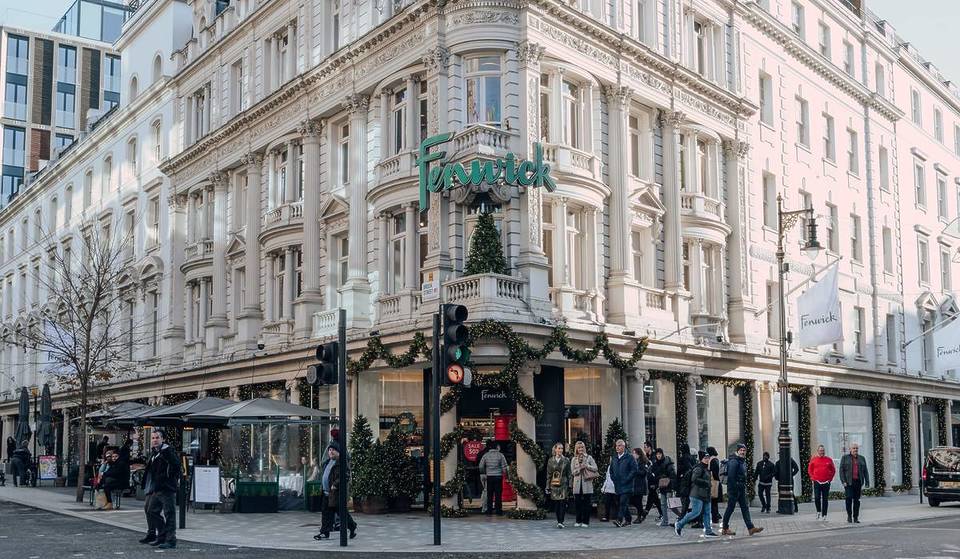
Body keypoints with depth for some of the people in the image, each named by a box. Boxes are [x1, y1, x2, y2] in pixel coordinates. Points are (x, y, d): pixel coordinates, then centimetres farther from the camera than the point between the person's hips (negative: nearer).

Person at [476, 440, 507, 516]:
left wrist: (484, 472, 20)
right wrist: (504, 473, 12)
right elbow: (504, 466, -5)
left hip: (489, 476, 2)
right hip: (498, 476, -2)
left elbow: (480, 466, 3)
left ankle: (489, 511, 8)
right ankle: (499, 511, 3)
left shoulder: (486, 455, 0)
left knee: (489, 495, 8)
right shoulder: (500, 455, -5)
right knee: (498, 495, 2)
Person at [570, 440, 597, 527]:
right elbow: (573, 472, 2)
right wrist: (580, 468, -12)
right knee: (577, 503, 1)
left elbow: (595, 468, 0)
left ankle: (585, 521, 4)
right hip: (577, 484, 2)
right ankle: (578, 521, 12)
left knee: (586, 503, -1)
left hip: (587, 483, -2)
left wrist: (586, 466, -12)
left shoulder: (589, 458, 7)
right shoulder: (574, 459, 10)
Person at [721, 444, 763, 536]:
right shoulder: (734, 461, -16)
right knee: (730, 508, -1)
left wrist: (745, 487, 16)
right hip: (734, 488, -9)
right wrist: (733, 490, -24)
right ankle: (725, 529, 9)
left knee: (745, 508, 4)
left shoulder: (743, 461, 15)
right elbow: (730, 477, -22)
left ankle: (751, 528, 1)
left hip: (741, 489, 9)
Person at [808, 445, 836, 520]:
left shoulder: (829, 459, 6)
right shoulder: (813, 459, 5)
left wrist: (830, 478, 4)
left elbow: (833, 470, 13)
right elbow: (809, 470, 12)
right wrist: (812, 477, 2)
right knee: (817, 498, -9)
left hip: (826, 482, 1)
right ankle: (818, 511, 12)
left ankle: (824, 515, 9)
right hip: (817, 482, -1)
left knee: (825, 499, 3)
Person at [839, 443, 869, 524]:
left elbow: (865, 471, 11)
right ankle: (849, 515, 2)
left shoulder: (862, 458, 13)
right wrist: (843, 481, -10)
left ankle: (855, 518, 8)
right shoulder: (845, 458, 5)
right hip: (849, 482, -3)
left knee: (857, 500, 2)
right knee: (849, 498, -14)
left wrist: (867, 482, 2)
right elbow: (841, 470, 0)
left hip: (858, 482, 3)